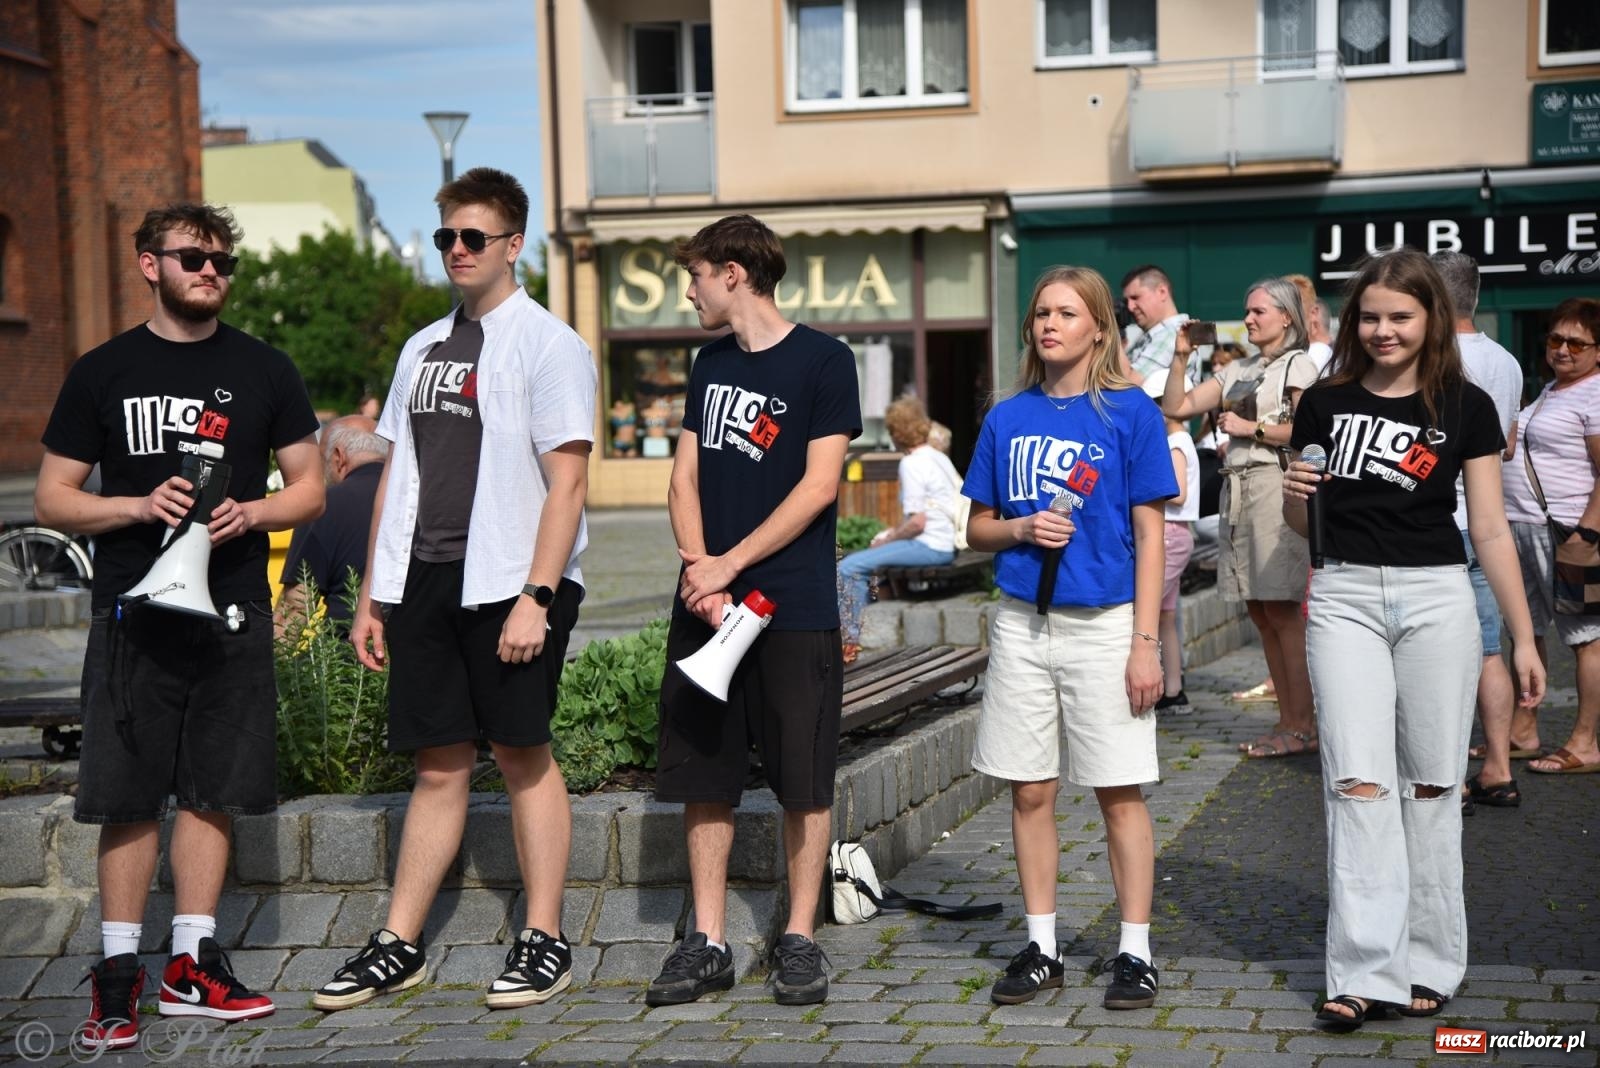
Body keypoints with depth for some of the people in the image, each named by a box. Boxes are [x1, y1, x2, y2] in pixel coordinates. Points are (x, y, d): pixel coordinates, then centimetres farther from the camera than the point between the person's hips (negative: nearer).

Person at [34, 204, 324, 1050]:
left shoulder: (264, 371, 10)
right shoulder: (104, 372, 6)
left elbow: (308, 489, 11)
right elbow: (52, 499, 5)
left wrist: (250, 513, -10)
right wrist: (139, 505, -13)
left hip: (232, 613, 2)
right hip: (134, 611, -1)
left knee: (212, 791, 6)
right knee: (128, 797, 0)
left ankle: (192, 964, 15)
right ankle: (118, 972, 9)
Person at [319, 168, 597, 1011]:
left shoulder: (545, 343, -3)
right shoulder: (423, 348, 17)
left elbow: (566, 482, -10)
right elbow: (395, 474, 19)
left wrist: (535, 596, -17)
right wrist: (371, 595, 15)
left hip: (508, 582, -6)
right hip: (422, 579, 6)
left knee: (522, 753, -1)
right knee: (440, 764, 8)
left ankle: (544, 941, 9)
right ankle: (399, 944, 11)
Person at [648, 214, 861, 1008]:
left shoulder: (823, 360, -5)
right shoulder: (710, 363, 14)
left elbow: (818, 484, -11)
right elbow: (685, 477, 10)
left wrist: (729, 564, -12)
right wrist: (697, 569, -7)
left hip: (794, 608, -5)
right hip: (705, 604, 6)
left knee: (803, 780, 1)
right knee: (703, 776, 6)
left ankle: (798, 938, 12)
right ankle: (707, 943, 14)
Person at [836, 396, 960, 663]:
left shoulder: (912, 463, -13)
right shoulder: (940, 458, 14)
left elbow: (917, 522, -18)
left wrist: (888, 538, -4)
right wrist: (896, 531, 16)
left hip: (930, 546, -10)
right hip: (947, 543, 10)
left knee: (848, 568, -14)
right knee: (860, 560, 23)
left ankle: (850, 641, -10)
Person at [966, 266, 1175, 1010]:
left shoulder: (1130, 412, -4)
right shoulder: (1007, 418, 7)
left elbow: (1149, 534, -5)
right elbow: (977, 528, 13)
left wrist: (1145, 641, -10)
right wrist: (1022, 530, -9)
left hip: (1104, 625, -4)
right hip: (1021, 622, 4)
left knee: (1120, 792, 2)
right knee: (1030, 791, 8)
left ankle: (1134, 951, 11)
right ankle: (1041, 947, 18)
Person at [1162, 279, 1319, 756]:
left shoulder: (1297, 365, -1)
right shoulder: (1237, 370, 20)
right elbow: (1177, 408, 16)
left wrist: (1253, 428, -10)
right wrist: (1179, 357, 7)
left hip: (1274, 486, -8)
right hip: (1237, 489, 8)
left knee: (1281, 610, -9)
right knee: (1260, 613, 7)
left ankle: (1303, 726, -6)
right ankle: (1287, 722, 12)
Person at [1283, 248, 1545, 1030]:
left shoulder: (1466, 407, 2)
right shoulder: (1325, 403, 6)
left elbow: (1490, 529, 2)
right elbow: (1303, 522, 15)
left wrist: (1523, 638, 0)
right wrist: (1293, 493, -9)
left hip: (1436, 598, -1)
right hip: (1344, 597, 1)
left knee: (1430, 783, 4)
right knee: (1359, 780, -8)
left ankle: (1427, 963, 16)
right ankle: (1366, 972, -9)